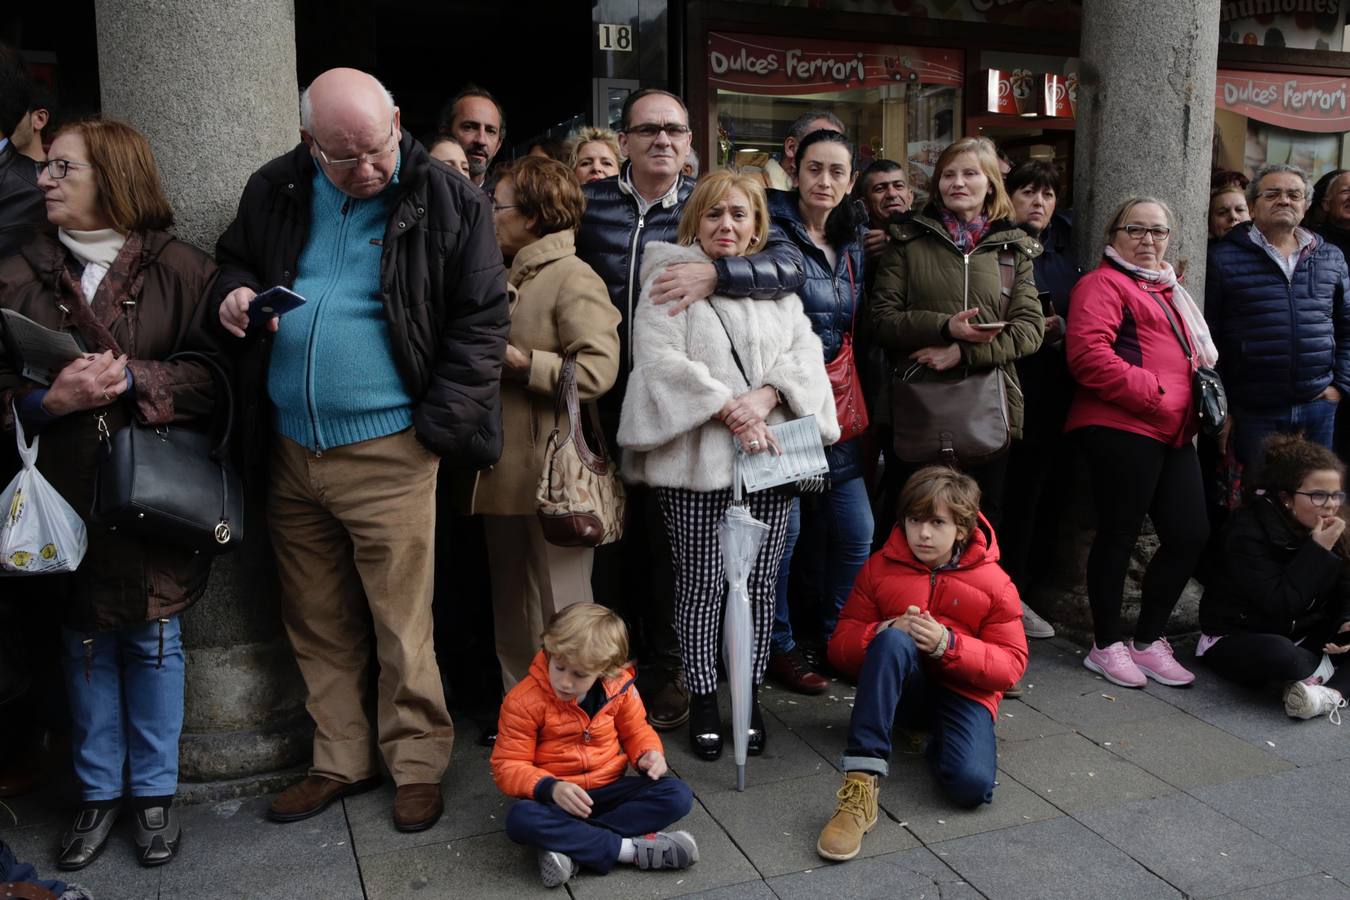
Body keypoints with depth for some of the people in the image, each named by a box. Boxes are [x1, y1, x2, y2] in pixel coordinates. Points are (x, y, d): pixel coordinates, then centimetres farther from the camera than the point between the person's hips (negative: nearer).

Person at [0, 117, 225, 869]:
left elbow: (218, 374, -8)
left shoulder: (179, 269, -3)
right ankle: (100, 792, 29)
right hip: (65, 497, 3)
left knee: (153, 640, 8)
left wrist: (133, 379, -19)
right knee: (84, 644, 12)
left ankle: (155, 791, 26)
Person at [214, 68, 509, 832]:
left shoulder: (448, 201, -5)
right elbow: (234, 260, 25)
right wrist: (235, 292, 0)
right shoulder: (275, 192, 8)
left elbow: (482, 318, -4)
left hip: (387, 451, -5)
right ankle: (341, 761, 29)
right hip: (291, 448, 5)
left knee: (402, 627, 1)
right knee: (319, 626, 14)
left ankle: (418, 764, 19)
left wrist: (439, 424, -10)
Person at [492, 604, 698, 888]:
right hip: (556, 798, -3)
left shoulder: (618, 687, -7)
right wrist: (550, 788, -31)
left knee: (678, 795, -20)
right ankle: (630, 848, -31)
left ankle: (569, 846, -27)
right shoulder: (524, 701, -16)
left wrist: (650, 754, -13)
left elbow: (635, 731, 12)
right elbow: (507, 766, -13)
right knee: (520, 819, -37)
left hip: (608, 790, 3)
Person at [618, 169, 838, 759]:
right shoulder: (669, 280, 2)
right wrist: (729, 410, -17)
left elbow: (805, 352, 7)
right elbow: (659, 358, -11)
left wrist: (765, 396, -12)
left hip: (769, 454, 4)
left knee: (760, 582, 7)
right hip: (697, 460, -4)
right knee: (701, 584, 1)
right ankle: (703, 697, 17)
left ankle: (749, 693, 22)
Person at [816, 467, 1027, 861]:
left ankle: (936, 743, 7)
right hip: (901, 686, 1)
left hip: (964, 692, -1)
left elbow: (1011, 666, -5)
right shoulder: (879, 568, 1)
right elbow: (840, 647, 1)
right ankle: (862, 783, -42)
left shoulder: (994, 583, -3)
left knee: (972, 785, -31)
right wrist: (888, 632, -21)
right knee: (892, 641, -37)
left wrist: (948, 644, -22)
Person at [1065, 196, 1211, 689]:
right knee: (1119, 534, 0)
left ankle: (1149, 641, 21)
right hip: (1122, 429, -9)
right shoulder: (1103, 284, -4)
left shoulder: (1168, 290, 25)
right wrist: (1151, 394, -17)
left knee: (1189, 535, 6)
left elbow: (1190, 357, 34)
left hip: (1173, 432, 9)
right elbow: (1087, 354, -19)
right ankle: (1106, 645, 14)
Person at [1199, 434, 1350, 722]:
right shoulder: (1248, 530, -21)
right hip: (1236, 640, -7)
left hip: (1301, 636, 7)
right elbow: (1278, 605, -27)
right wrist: (1318, 551, -28)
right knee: (1279, 655, -41)